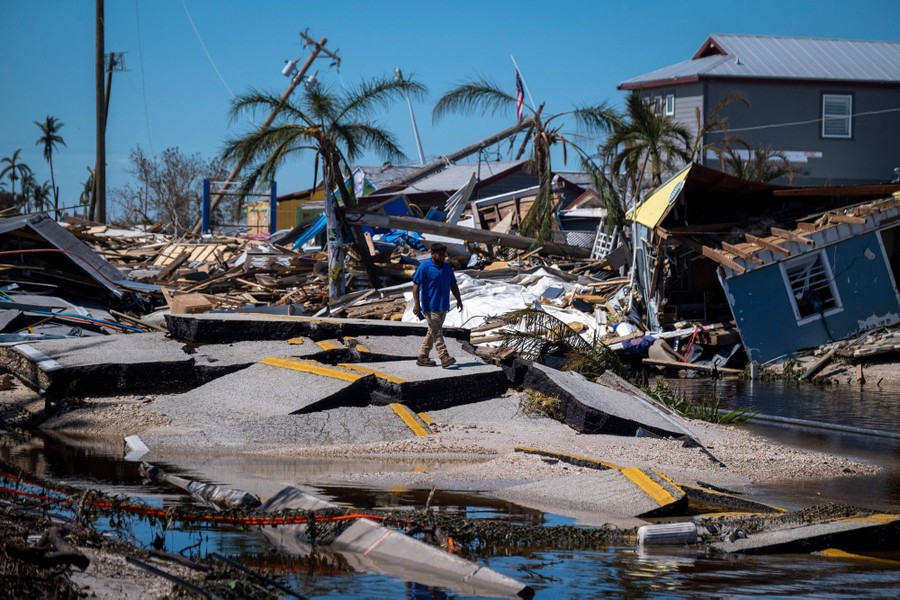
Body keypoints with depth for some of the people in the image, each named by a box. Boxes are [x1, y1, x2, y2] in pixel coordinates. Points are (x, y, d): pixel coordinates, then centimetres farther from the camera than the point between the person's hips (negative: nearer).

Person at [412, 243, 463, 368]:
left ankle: (422, 357, 17)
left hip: (443, 306, 7)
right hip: (430, 306, -7)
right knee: (437, 332, -11)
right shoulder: (425, 267, -8)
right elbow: (416, 285, -11)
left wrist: (459, 300, 13)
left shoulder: (447, 267, 13)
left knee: (433, 331, 10)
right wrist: (416, 303, -18)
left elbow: (453, 285, 20)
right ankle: (444, 357, -17)